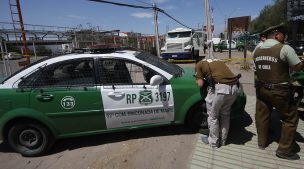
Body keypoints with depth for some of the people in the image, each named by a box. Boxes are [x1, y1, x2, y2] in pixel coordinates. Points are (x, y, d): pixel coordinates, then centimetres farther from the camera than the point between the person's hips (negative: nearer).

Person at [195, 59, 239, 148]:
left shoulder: (199, 64, 15)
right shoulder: (218, 61, 32)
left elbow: (200, 84, 9)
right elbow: (223, 74, 22)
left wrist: (198, 79, 29)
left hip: (220, 88, -6)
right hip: (234, 88, 7)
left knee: (213, 116, 14)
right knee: (225, 115, 23)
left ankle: (213, 142, 29)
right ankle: (222, 140, 38)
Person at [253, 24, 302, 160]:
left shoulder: (257, 50, 5)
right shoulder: (285, 48, -12)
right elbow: (298, 67, -7)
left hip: (261, 88, 6)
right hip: (279, 91, -6)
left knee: (262, 115, 16)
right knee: (290, 119, 10)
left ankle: (262, 142, 32)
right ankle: (284, 150, 18)